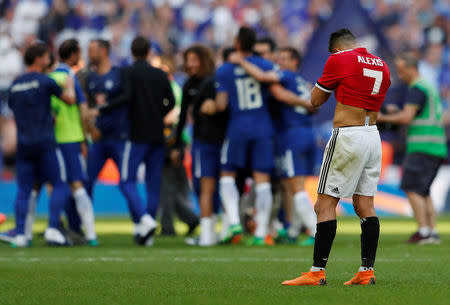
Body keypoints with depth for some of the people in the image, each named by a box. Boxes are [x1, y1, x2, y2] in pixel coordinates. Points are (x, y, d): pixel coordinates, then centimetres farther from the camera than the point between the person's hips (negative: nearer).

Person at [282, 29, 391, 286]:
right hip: (373, 137, 7)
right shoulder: (382, 65, 13)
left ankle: (317, 272, -9)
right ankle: (367, 272, 6)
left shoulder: (339, 60, -6)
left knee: (326, 204, -5)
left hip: (347, 137, -7)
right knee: (365, 206, 8)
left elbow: (316, 100, 2)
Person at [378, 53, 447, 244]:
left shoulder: (417, 89, -10)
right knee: (423, 192, 11)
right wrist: (395, 112, 21)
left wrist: (382, 118, -8)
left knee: (413, 189, -9)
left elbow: (406, 117, -19)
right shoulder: (429, 87, 22)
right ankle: (433, 232, 4)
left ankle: (423, 231, -15)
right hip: (437, 148, 10)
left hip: (422, 148, -10)